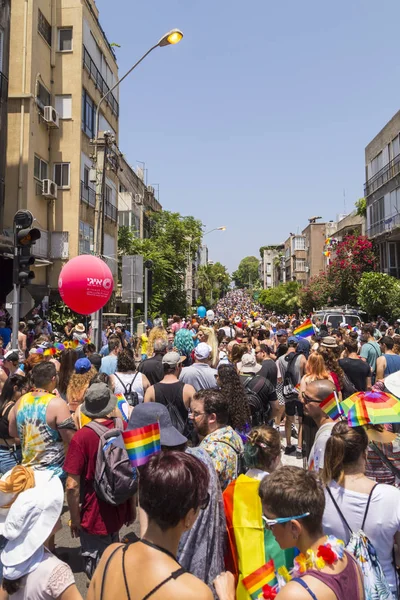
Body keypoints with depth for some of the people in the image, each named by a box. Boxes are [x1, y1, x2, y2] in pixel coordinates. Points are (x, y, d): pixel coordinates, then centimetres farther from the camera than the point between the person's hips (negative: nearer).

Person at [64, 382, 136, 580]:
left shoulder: (81, 437, -21)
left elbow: (72, 486, -20)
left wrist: (75, 519, -5)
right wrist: (133, 506, 16)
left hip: (94, 517, -5)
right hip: (121, 511, 5)